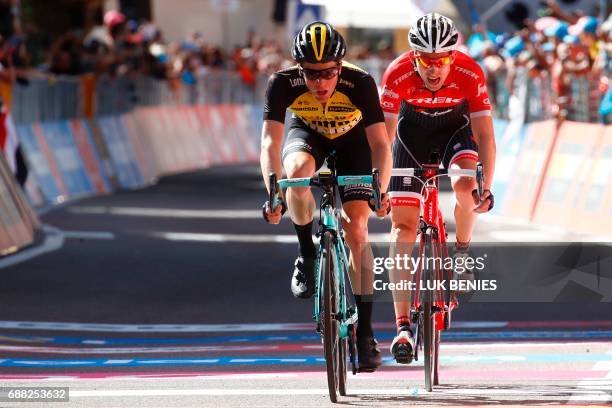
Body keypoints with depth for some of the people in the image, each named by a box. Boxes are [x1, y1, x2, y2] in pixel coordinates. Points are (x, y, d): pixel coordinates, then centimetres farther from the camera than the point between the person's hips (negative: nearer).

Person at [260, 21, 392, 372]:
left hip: (352, 141, -1)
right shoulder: (283, 83, -33)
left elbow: (381, 144, -38)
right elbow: (270, 142, -38)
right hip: (306, 135, 1)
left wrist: (381, 191, -53)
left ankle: (366, 333, -8)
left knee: (356, 231, -14)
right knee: (299, 171, -36)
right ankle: (307, 254, -11)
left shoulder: (360, 83, -35)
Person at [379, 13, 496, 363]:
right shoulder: (398, 74, -31)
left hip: (456, 128, 0)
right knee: (403, 225, -11)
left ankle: (462, 252, 0)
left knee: (464, 185, -32)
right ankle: (403, 326, -12)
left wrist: (485, 189, -37)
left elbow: (485, 136, -28)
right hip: (412, 131, 0)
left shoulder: (470, 73, -31)